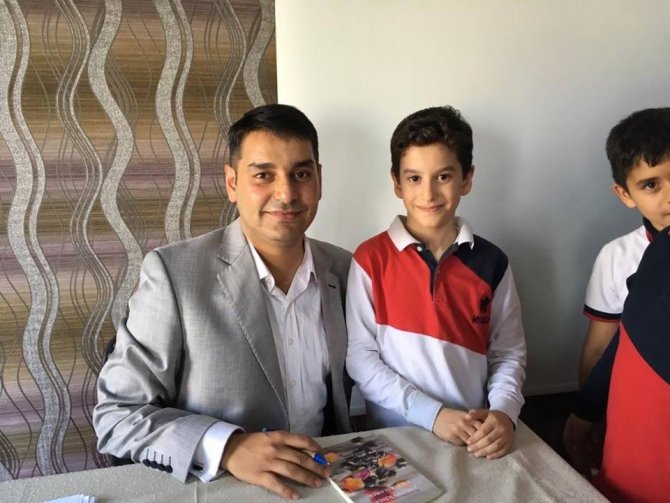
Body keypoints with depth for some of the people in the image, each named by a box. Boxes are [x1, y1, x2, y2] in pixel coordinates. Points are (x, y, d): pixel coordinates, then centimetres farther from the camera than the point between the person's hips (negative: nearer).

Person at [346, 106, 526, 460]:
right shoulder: (370, 259, -5)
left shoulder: (491, 263, 2)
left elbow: (509, 352, 6)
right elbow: (360, 356, -6)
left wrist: (504, 411, -12)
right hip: (393, 437, -2)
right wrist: (431, 413, -13)